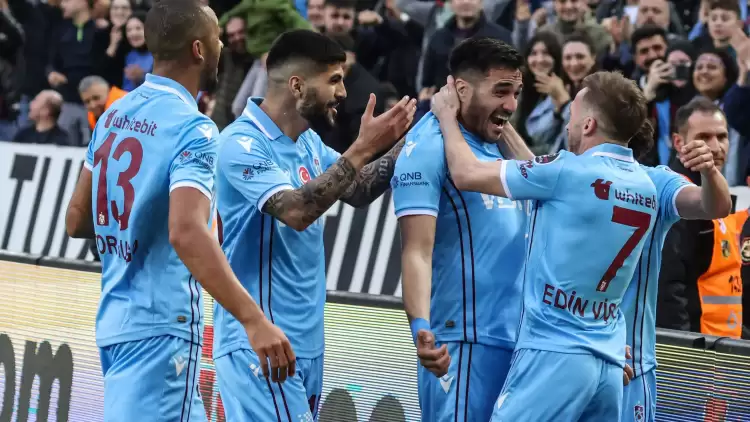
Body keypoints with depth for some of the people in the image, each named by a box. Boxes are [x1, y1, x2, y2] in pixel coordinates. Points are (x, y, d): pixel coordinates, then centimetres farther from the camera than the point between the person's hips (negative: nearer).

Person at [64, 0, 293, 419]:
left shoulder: (115, 115, 10)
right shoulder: (193, 128, -15)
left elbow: (77, 220, 16)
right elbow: (186, 233, -30)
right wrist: (253, 318, -33)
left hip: (115, 319, 9)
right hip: (162, 326, -9)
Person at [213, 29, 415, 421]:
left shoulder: (309, 142, 10)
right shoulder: (243, 144, -15)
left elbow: (357, 191, 18)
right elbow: (295, 211, -27)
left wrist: (403, 145, 3)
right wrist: (362, 149, -27)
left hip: (306, 340, 9)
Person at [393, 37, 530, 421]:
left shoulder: (498, 147, 15)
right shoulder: (429, 147, -11)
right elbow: (417, 250, -21)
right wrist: (421, 328, -31)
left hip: (518, 339, 9)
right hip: (465, 342, -9)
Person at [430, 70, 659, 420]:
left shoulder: (568, 172, -11)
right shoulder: (646, 188, 11)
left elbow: (466, 174, -2)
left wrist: (447, 114, 15)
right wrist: (503, 129, 33)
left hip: (554, 353, -7)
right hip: (609, 364, 7)